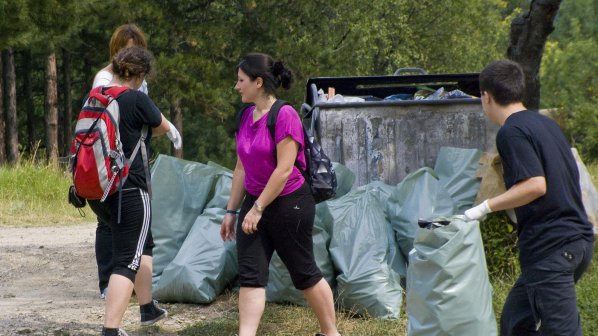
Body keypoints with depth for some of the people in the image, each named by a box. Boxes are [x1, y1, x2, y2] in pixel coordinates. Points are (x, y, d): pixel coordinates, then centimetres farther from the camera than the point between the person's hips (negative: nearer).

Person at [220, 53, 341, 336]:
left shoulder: (284, 116, -17)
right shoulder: (246, 117, 7)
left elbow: (284, 169, -21)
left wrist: (257, 209, -19)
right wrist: (231, 210, 13)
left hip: (289, 204, -7)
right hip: (255, 204, 7)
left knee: (305, 274, 6)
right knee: (250, 276, -3)